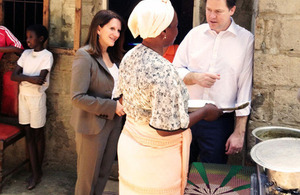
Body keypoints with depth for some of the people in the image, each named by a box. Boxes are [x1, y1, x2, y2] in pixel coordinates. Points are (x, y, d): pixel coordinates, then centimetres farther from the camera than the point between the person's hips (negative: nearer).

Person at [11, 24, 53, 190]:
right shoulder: (26, 54, 8)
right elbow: (13, 76, -2)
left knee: (38, 134, 6)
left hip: (37, 97, -5)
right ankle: (35, 173, 14)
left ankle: (38, 170, 21)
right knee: (28, 134, 7)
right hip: (23, 95, 5)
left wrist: (22, 76, -11)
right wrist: (30, 78, -18)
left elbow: (41, 79, -20)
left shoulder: (47, 55, -8)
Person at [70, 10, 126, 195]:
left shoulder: (113, 56, 6)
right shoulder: (85, 56, -16)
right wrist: (112, 107, -21)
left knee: (104, 173, 18)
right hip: (93, 126, -7)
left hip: (113, 123, 7)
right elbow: (78, 97, -22)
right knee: (88, 176, 10)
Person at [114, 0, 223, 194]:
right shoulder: (164, 71, -30)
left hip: (129, 142, 7)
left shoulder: (129, 57, -5)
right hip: (155, 156, -7)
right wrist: (204, 112, -15)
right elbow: (166, 128, -27)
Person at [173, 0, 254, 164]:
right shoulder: (195, 33, 5)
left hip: (220, 121, -2)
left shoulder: (246, 39, -3)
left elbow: (245, 87, -5)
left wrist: (239, 132, -6)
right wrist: (195, 77, -14)